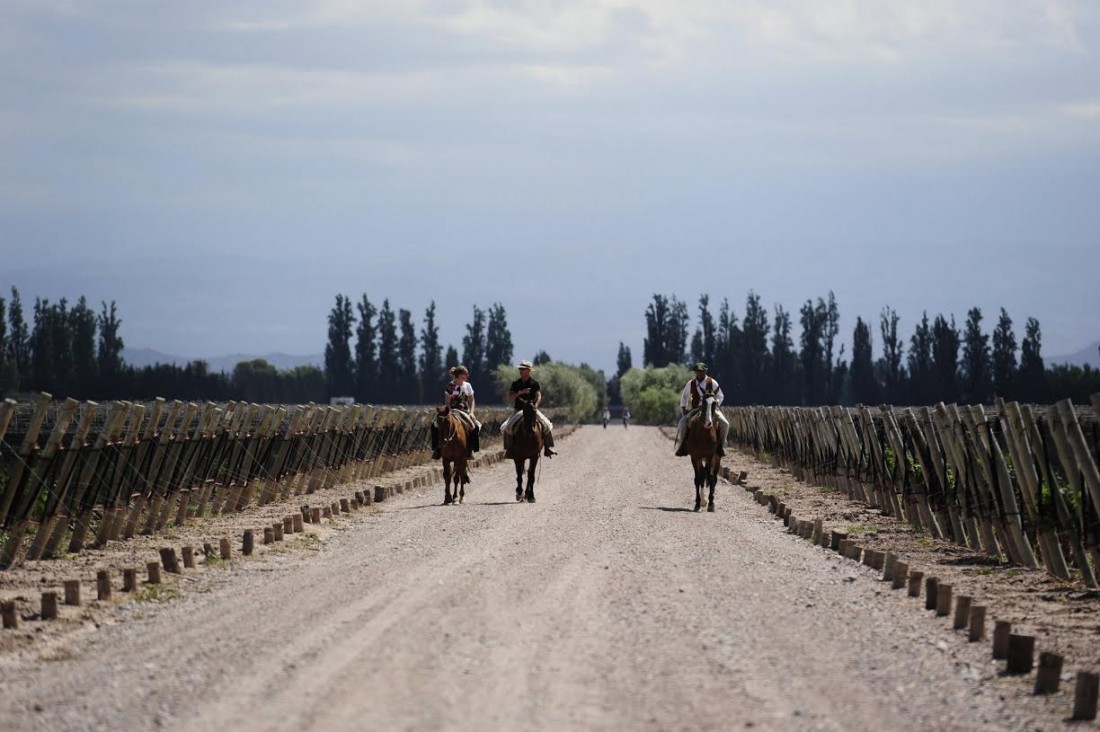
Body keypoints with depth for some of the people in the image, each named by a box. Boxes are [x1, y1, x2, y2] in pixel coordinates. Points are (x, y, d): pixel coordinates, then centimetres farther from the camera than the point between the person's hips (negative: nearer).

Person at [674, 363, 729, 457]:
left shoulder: (712, 382, -2)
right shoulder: (691, 383, 2)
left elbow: (720, 395, 5)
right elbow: (684, 397, 15)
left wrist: (716, 404, -13)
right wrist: (683, 409, 3)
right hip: (696, 409, 1)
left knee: (724, 423, -24)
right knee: (683, 422, -24)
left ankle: (721, 445, -8)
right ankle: (683, 445, -11)